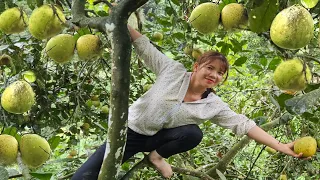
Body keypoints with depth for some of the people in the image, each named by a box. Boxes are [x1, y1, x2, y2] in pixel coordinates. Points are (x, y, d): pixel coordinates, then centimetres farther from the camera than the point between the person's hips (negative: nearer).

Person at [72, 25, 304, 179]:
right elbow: (145, 47, -10)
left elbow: (243, 125, -16)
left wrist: (280, 146, -25)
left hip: (157, 138, 2)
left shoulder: (214, 106, -11)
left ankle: (156, 154, -3)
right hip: (130, 131, -2)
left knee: (193, 134, -30)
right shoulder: (173, 70, -14)